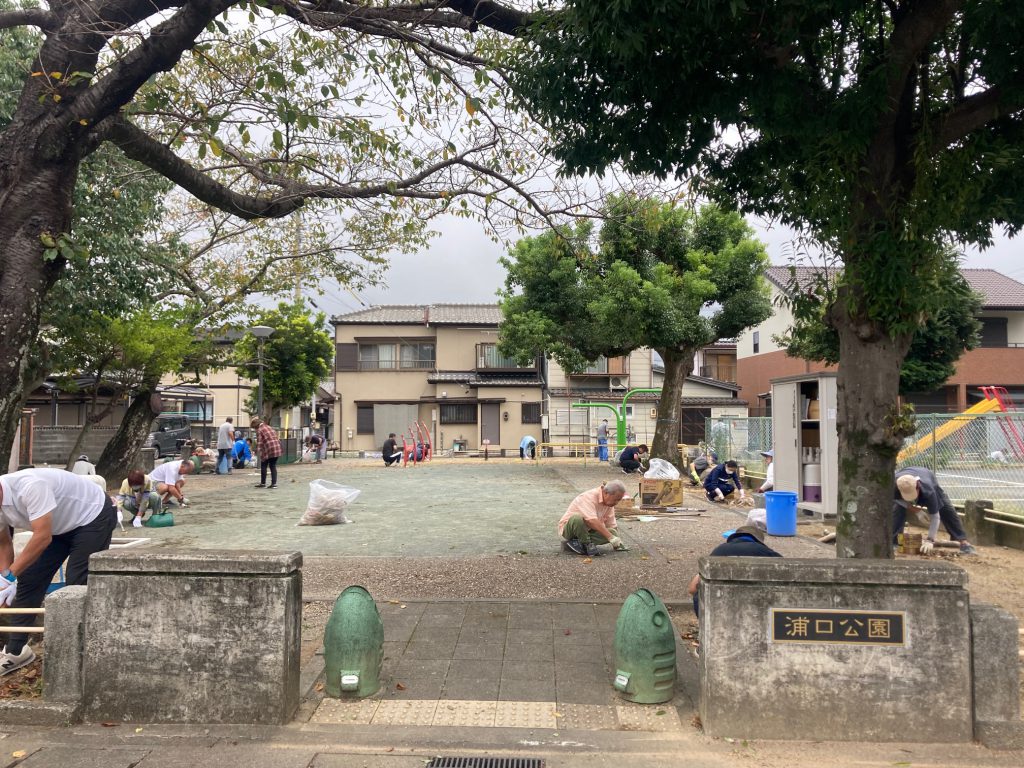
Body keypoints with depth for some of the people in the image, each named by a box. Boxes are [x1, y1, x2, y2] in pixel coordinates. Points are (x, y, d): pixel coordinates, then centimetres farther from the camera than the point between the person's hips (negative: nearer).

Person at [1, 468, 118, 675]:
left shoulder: (30, 487, -37)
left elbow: (43, 537, -36)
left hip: (94, 516, -8)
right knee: (29, 579, 4)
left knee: (77, 583, -12)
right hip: (60, 524, 8)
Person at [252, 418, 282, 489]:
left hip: (268, 450, -7)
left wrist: (258, 451, -19)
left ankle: (263, 483, 12)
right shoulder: (270, 427, 20)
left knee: (263, 466, 8)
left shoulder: (259, 430, -2)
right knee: (273, 467, 11)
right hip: (277, 449, 7)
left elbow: (259, 442, -13)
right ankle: (274, 483, 5)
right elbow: (276, 437, 21)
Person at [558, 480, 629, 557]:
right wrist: (611, 537, -37)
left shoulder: (609, 502, 1)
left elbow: (612, 526, 8)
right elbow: (592, 521, -37)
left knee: (612, 532, -15)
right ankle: (587, 544, -18)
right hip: (567, 528, -7)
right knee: (577, 518, -40)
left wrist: (617, 541, -4)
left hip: (587, 531, 8)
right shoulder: (589, 496, -25)